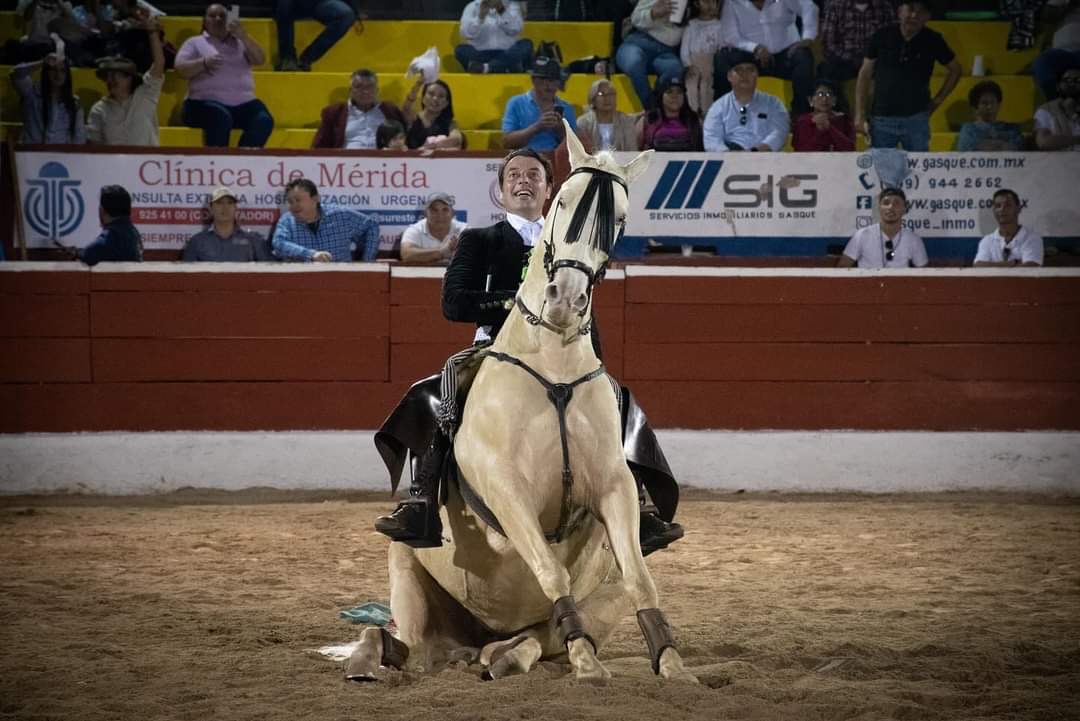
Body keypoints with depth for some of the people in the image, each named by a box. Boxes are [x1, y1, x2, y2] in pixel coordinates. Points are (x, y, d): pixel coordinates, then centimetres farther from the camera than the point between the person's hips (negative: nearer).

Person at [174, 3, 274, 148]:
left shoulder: (239, 42, 22)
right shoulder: (195, 43, 14)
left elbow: (260, 60, 7)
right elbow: (180, 69, 1)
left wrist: (243, 36, -6)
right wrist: (204, 63, -17)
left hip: (243, 103, 3)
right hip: (206, 101, -3)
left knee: (264, 120, -28)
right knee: (221, 118, -38)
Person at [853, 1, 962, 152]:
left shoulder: (932, 41, 0)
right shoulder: (882, 36, 0)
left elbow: (955, 69, 15)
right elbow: (865, 75, 5)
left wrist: (937, 101, 8)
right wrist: (859, 116, 0)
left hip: (916, 118, 0)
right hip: (881, 118, 0)